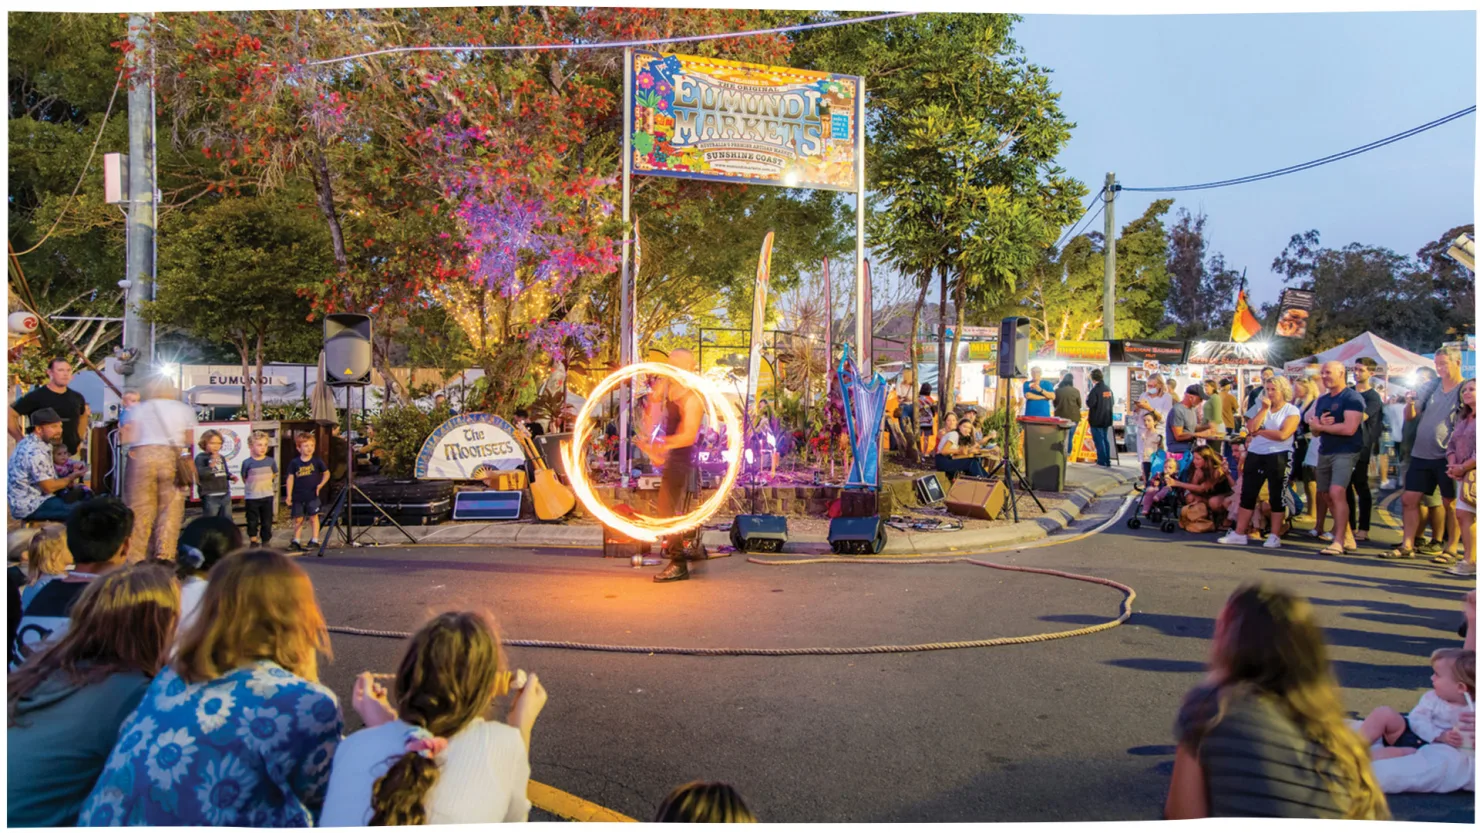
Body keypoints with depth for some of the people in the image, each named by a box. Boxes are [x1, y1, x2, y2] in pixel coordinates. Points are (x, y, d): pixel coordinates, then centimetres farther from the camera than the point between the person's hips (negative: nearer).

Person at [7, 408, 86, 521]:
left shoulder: (29, 443, 8)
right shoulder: (35, 452, -24)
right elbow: (48, 487, -20)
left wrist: (66, 481, 2)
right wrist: (71, 478, -4)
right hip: (29, 506, -10)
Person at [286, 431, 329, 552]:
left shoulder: (317, 461, -1)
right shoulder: (294, 463, 0)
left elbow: (326, 473, 9)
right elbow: (290, 478, 2)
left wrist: (321, 484, -6)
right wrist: (289, 494, -2)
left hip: (312, 495, -1)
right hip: (298, 496, 1)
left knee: (313, 518, 1)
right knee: (298, 519, 8)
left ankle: (314, 540, 6)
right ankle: (296, 541, 17)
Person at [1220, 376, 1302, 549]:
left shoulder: (1292, 411, -2)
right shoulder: (1262, 407, 14)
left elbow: (1282, 434, -17)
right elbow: (1251, 428, -3)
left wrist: (1259, 432, -6)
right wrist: (1264, 409, -6)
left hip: (1278, 456, -5)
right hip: (1255, 455, 5)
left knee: (1276, 496, 0)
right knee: (1247, 494, 5)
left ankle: (1274, 536, 7)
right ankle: (1239, 533, 10)